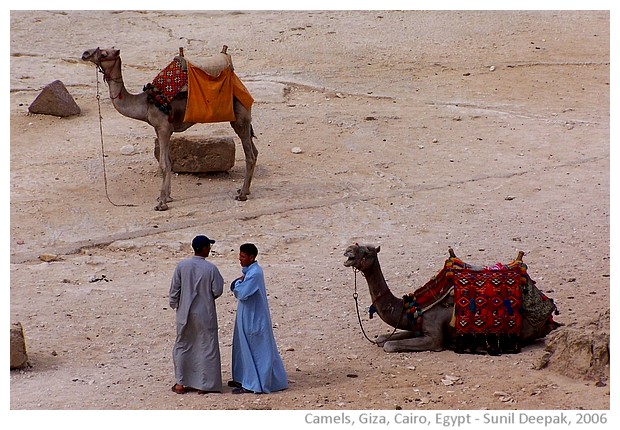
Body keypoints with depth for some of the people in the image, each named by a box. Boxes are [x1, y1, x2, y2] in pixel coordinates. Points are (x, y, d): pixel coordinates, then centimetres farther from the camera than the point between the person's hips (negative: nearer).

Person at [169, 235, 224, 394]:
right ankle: (204, 384, 10)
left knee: (182, 346, 15)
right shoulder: (211, 268, -14)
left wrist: (174, 305, 14)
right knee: (207, 348, 8)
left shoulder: (182, 266, -7)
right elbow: (217, 291, -9)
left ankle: (181, 383, 17)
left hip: (185, 314, 3)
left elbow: (174, 290, -2)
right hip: (205, 314, -3)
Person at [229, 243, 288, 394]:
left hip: (254, 318, -10)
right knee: (243, 348, 17)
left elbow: (242, 293, -25)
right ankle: (244, 379, 26)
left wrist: (238, 283, -7)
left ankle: (251, 384, 2)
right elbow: (234, 287, 12)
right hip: (248, 317, 10)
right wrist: (239, 282, -9)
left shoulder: (255, 274, -22)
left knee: (253, 350, -3)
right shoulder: (249, 271, 10)